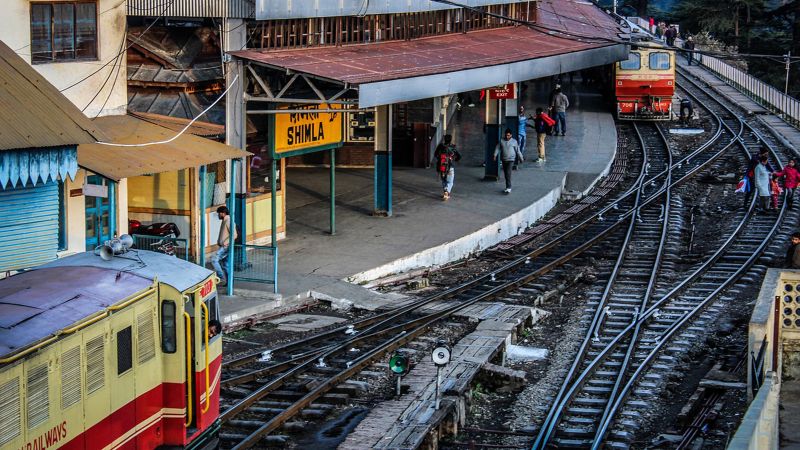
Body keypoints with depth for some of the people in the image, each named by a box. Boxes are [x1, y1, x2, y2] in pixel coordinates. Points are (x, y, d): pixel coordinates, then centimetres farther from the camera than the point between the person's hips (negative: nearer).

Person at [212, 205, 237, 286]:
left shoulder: (228, 221, -16)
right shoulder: (224, 221, 16)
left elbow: (234, 235, -24)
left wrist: (226, 243, -24)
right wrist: (219, 241, 14)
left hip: (225, 247, -10)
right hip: (223, 247, 10)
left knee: (214, 260, -14)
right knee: (225, 264, 10)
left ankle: (222, 279, -13)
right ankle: (228, 282, 13)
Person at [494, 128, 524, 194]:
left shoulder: (514, 141, 0)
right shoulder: (501, 141, 5)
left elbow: (518, 151, 5)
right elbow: (497, 148, 3)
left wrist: (521, 158, 10)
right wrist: (495, 155, -11)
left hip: (511, 160, -4)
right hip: (503, 160, 4)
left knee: (508, 173, -15)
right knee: (505, 174, 10)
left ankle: (508, 188, -16)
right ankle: (508, 186, 24)